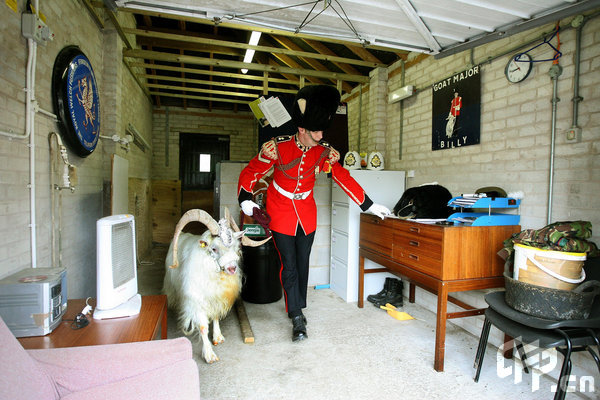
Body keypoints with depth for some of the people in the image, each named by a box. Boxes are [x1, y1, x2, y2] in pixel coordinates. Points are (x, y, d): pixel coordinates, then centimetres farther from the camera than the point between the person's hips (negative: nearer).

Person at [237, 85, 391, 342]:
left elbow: (344, 179, -5)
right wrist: (245, 200, -22)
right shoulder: (277, 148, -17)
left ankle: (298, 307, 32)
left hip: (307, 215, 3)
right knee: (289, 266, -2)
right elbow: (250, 172, -10)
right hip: (280, 214, -3)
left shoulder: (325, 152, -9)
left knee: (303, 263, 12)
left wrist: (369, 205, -5)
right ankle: (297, 319, 8)